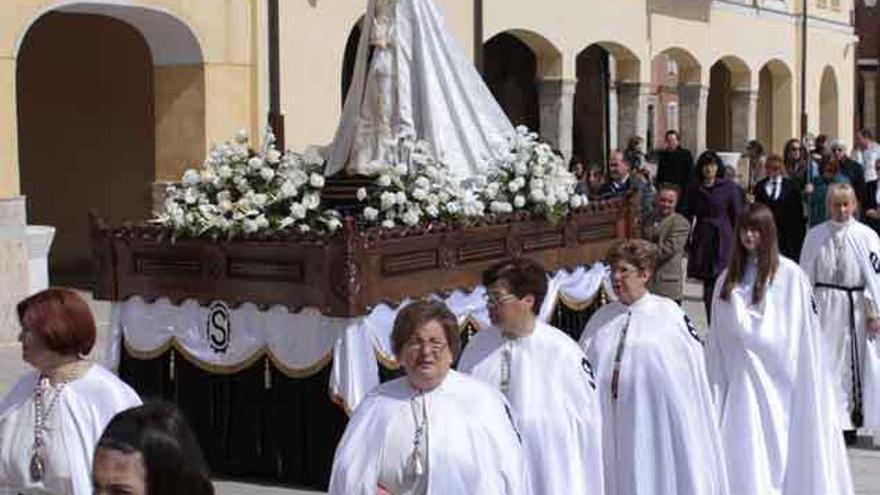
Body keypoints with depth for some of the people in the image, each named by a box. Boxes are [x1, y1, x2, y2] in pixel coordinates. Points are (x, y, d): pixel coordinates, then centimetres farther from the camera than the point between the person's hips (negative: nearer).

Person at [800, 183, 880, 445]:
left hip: (855, 305, -1)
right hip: (824, 304, 1)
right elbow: (806, 275, 6)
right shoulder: (815, 235, 1)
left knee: (854, 363, 7)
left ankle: (849, 421, 20)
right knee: (825, 362, 3)